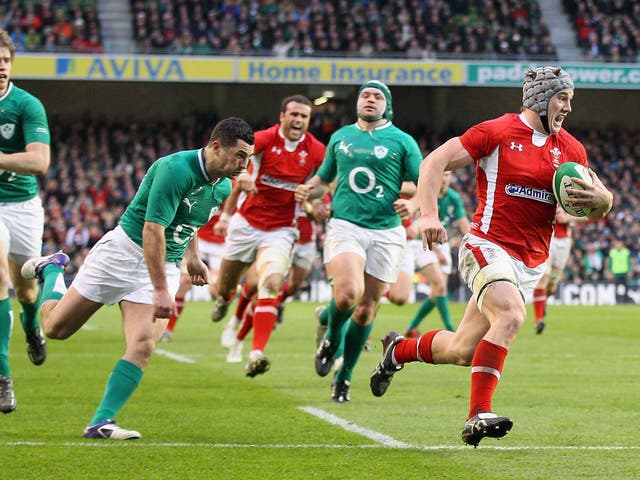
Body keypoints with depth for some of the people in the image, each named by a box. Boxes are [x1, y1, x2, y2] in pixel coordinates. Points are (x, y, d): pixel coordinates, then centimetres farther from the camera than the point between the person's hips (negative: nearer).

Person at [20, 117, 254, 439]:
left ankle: (101, 423, -12)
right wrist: (161, 290, -32)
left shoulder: (223, 187, 1)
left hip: (166, 265, 6)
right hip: (125, 251, -6)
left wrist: (193, 257, 14)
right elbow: (153, 229, -30)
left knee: (143, 345, -15)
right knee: (55, 327, 7)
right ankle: (51, 270, 38)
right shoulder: (176, 169, -25)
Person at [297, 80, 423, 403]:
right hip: (345, 226, 0)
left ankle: (344, 378, 18)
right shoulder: (340, 137, 13)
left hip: (386, 233, 0)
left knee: (366, 309, 3)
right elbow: (325, 174, 27)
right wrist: (309, 187, 5)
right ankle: (331, 339, 8)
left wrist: (414, 204, -15)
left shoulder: (402, 142, 5)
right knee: (348, 293, -25)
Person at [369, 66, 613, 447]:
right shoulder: (497, 132, -5)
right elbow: (433, 163, -6)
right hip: (489, 247, -6)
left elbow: (600, 208, 16)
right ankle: (479, 415, -30)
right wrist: (429, 215, -19)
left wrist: (600, 198, -9)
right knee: (511, 316, -33)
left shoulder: (570, 149, 11)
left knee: (462, 351, 6)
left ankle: (400, 350, 37)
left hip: (530, 264, 6)